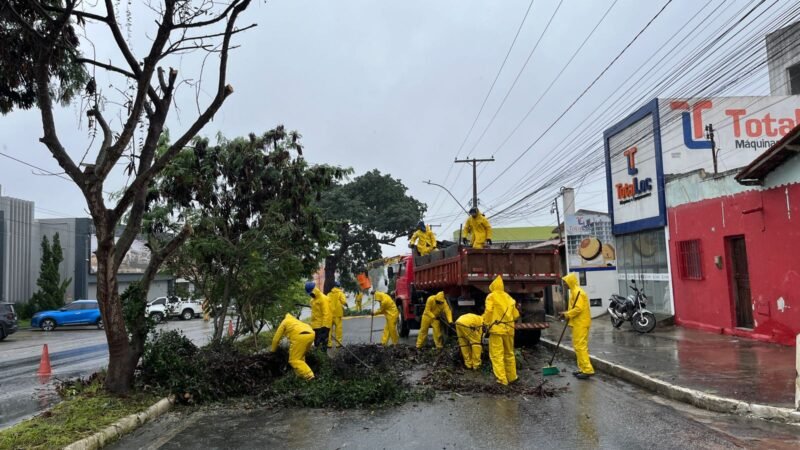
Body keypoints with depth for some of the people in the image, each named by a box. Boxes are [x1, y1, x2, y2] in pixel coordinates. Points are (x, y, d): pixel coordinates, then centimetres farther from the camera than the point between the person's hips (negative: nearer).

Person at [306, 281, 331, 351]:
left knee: (322, 344, -8)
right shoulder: (313, 299, 13)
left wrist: (324, 326, -23)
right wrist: (312, 324, 20)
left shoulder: (323, 299, -16)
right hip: (316, 326, 9)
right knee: (316, 343, 14)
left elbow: (326, 314, -20)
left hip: (322, 325, -9)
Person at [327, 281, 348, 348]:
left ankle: (329, 343, 9)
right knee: (338, 327, 2)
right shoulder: (340, 293, -3)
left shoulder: (329, 294, 8)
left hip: (330, 313, 3)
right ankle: (338, 343, 0)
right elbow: (344, 301, -15)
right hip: (338, 313, -3)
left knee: (329, 328, 7)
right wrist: (345, 304, 3)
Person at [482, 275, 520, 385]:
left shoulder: (491, 297, -3)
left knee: (497, 355, -4)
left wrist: (486, 324, -4)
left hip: (497, 329, -6)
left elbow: (488, 311, -16)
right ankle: (511, 377, 25)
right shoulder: (508, 297, 13)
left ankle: (502, 379, -8)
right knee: (509, 354, 18)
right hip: (509, 329, 6)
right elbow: (516, 315, 13)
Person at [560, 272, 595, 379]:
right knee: (578, 346, 13)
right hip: (578, 323, 11)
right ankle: (583, 368, 19)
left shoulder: (578, 292, -16)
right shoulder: (574, 291, 17)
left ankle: (587, 370, -10)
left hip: (581, 324, -11)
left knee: (580, 346, -11)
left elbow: (578, 308, -23)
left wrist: (567, 314, -12)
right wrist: (567, 313, 8)